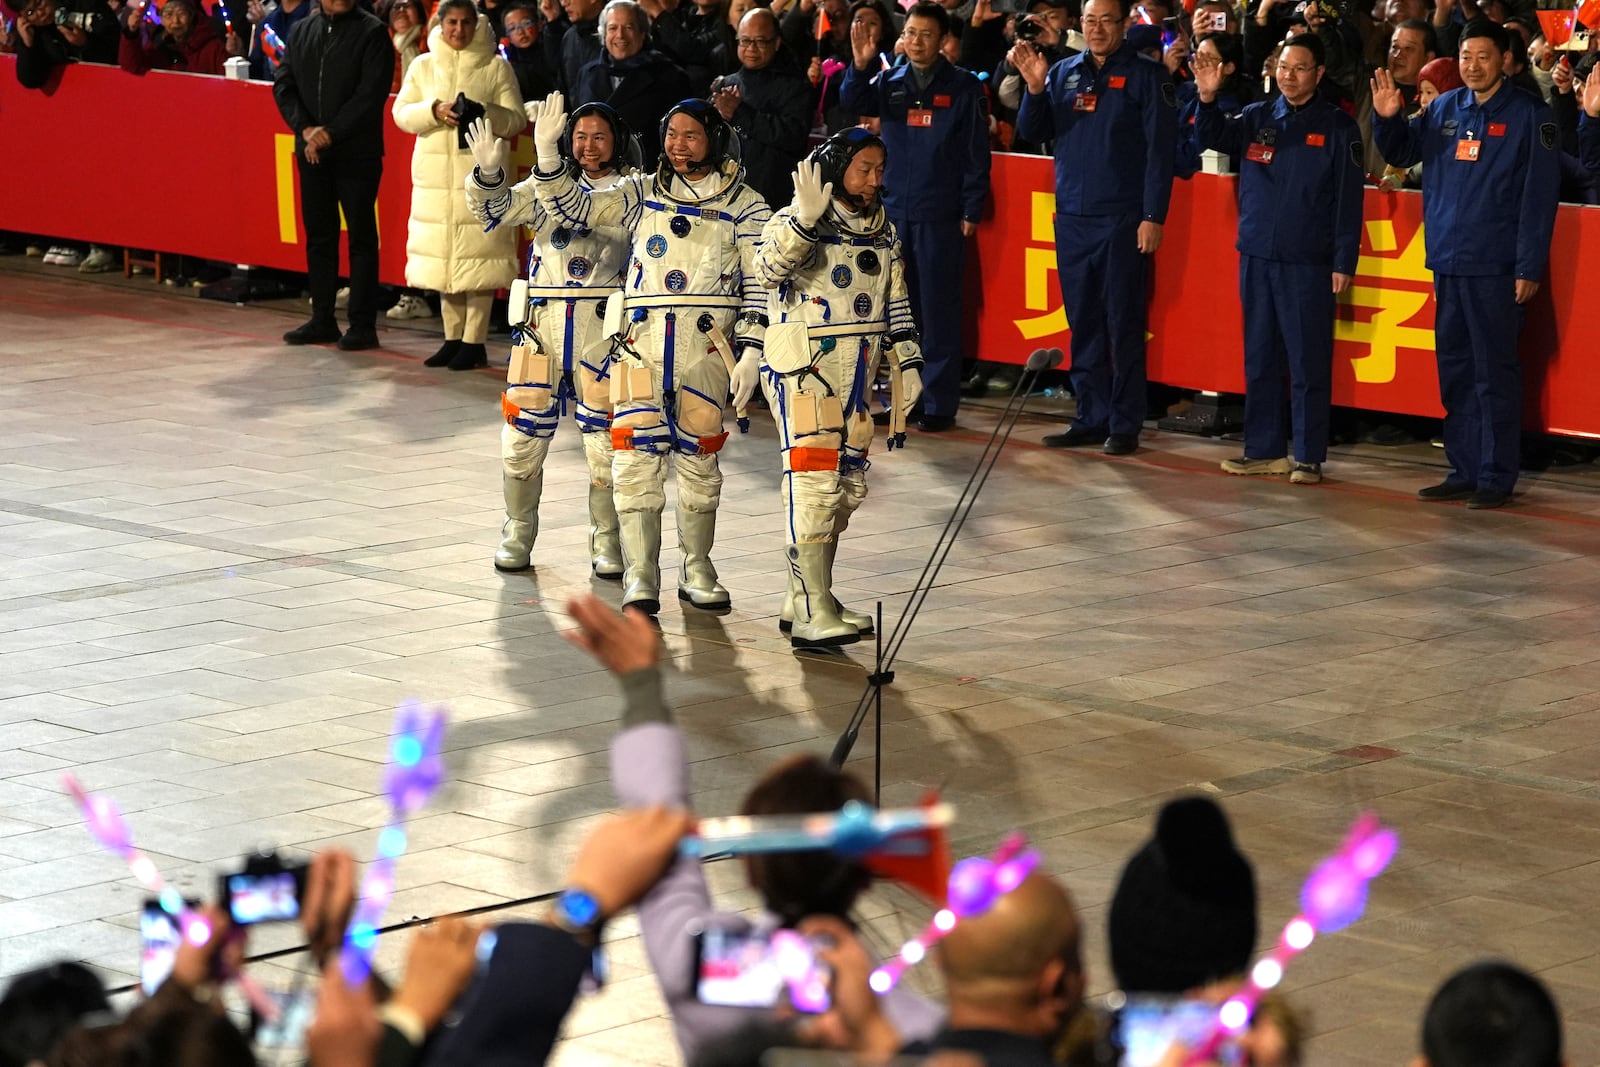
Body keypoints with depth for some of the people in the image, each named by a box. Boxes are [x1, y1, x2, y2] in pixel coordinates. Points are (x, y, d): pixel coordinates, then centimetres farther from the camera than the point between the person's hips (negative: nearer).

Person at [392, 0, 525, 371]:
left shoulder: (496, 67, 4)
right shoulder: (423, 65, 12)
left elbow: (516, 120, 1)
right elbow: (401, 113, 6)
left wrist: (484, 113, -18)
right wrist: (435, 111, -12)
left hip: (480, 173, -3)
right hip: (435, 173, 3)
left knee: (477, 255, -7)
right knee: (441, 256, 4)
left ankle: (474, 341, -3)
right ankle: (453, 337, 12)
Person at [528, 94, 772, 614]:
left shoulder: (744, 206, 6)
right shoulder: (641, 193, 13)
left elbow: (760, 282, 2)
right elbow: (576, 208, 6)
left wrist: (750, 348, -6)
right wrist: (547, 153, -8)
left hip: (707, 342, -1)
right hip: (642, 337, 1)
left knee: (699, 454, 4)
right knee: (638, 451, -9)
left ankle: (696, 568, 19)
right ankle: (640, 574, -9)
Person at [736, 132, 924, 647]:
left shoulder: (883, 231, 14)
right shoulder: (796, 221, -8)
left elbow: (895, 302, 21)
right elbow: (770, 270, -27)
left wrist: (908, 362, 15)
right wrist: (806, 218, -39)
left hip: (856, 374, 8)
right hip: (801, 371, -8)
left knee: (848, 487, 10)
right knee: (814, 483, -14)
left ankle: (805, 600, 21)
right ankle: (812, 615, -16)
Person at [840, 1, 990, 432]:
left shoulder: (963, 87, 1)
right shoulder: (889, 83, 9)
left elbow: (977, 153, 0)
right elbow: (853, 103, -8)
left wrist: (971, 210, -5)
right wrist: (860, 65, -26)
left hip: (940, 217, -3)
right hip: (893, 210, 3)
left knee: (938, 310, -2)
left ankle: (939, 404, 2)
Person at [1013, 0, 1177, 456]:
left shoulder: (1147, 76, -3)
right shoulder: (1064, 73, 10)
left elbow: (1160, 149, -6)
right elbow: (1033, 132, 7)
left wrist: (1153, 216, -12)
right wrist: (1035, 87, -10)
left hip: (1122, 220, -5)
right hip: (1071, 217, 5)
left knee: (1123, 324, -2)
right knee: (1082, 323, 8)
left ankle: (1124, 424, 1)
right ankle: (1090, 418, 15)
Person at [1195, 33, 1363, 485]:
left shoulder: (1337, 126, -1)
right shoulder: (1258, 117, 9)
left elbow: (1348, 199, -4)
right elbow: (1215, 138, -6)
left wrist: (1344, 261, -9)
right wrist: (1208, 100, -24)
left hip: (1308, 262, -4)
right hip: (1256, 256, 4)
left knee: (1308, 363, -2)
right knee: (1260, 358, 10)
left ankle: (1309, 457, 3)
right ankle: (1264, 449, 17)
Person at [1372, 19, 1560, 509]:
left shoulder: (1528, 114, -5)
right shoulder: (1443, 109, 10)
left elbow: (1540, 193, -8)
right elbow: (1401, 153, 20)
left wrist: (1529, 266, -13)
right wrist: (1387, 118, -2)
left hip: (1496, 267, -6)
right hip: (1447, 262, 6)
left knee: (1494, 374, -3)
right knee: (1454, 372, 10)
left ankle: (1496, 477, 1)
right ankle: (1464, 471, 18)